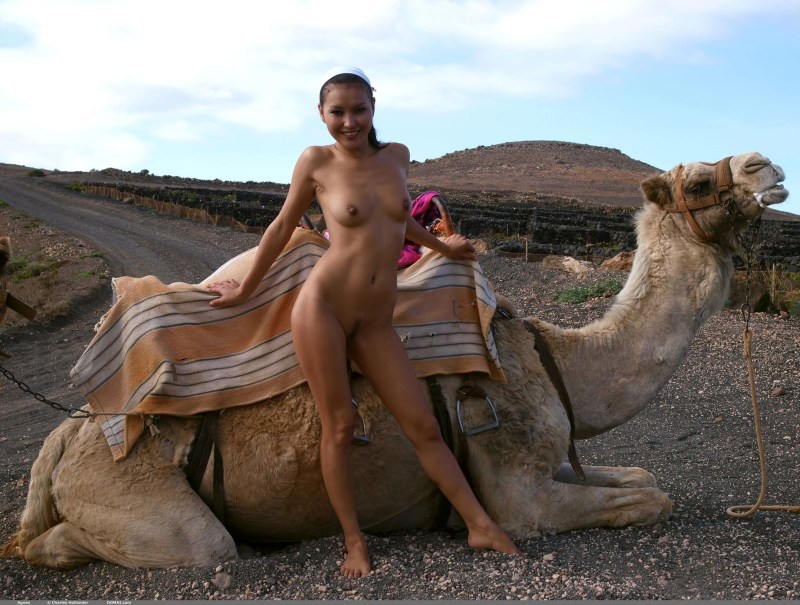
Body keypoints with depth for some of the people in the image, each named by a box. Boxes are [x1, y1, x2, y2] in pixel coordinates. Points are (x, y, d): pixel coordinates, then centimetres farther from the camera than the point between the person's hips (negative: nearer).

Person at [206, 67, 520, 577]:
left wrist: (441, 246, 41)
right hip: (323, 304, -3)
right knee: (339, 426, 0)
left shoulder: (397, 155, 9)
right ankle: (355, 542, 14)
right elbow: (282, 228, 9)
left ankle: (480, 526, 13)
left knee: (424, 426, 4)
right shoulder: (316, 162, -1)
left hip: (375, 321, 3)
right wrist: (245, 290, 17)